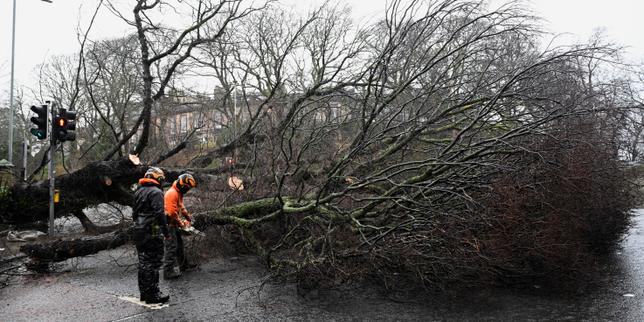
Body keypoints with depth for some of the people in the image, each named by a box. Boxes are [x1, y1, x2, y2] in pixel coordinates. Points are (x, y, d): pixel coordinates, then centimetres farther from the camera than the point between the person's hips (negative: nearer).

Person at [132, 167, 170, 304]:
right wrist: (166, 231, -14)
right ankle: (153, 294, 0)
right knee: (153, 263, -3)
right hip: (152, 233, -9)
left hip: (138, 232, 9)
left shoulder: (139, 191, 15)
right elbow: (159, 214, -20)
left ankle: (144, 292, 24)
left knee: (143, 263, 15)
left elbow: (134, 213, 20)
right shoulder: (156, 192, -13)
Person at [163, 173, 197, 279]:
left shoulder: (179, 193, 10)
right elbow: (172, 212, -26)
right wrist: (181, 224, -17)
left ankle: (183, 264, 34)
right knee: (172, 247, -9)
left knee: (179, 244, 20)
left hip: (174, 223, 11)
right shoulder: (172, 193, -22)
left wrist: (188, 216, 15)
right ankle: (168, 271, -6)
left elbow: (181, 207, 23)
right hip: (169, 224, -11)